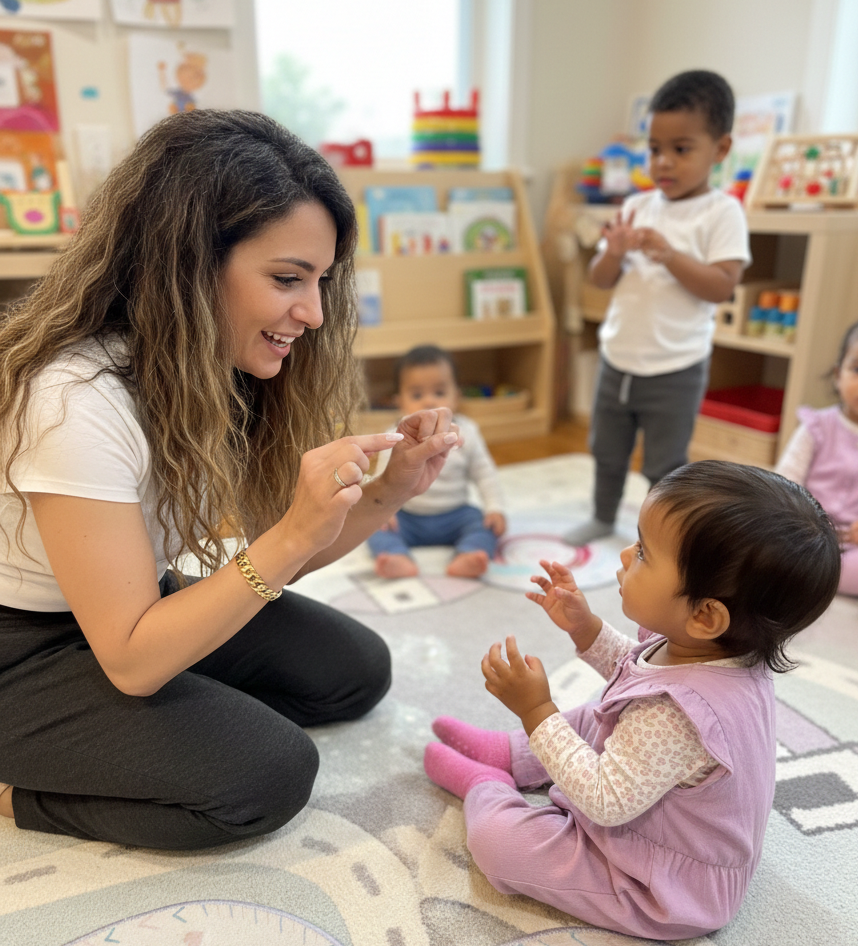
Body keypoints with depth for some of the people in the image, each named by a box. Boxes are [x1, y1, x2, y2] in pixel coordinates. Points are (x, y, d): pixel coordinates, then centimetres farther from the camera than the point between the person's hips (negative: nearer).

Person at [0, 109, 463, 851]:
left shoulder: (227, 368, -8)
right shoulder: (77, 400, -32)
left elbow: (275, 559, -4)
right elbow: (132, 661, -27)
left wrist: (389, 492, -20)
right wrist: (292, 536, -36)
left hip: (146, 605, 7)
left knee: (356, 670, -2)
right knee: (268, 771, -21)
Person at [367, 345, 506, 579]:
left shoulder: (466, 433, -4)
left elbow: (484, 474, 1)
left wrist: (495, 508, -9)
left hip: (454, 515, 1)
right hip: (407, 517, 0)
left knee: (487, 524, -23)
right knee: (377, 528, -24)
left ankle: (465, 559, -46)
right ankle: (400, 560, -48)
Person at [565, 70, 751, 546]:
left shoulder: (721, 212, -9)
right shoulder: (637, 206, 4)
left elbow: (722, 287, -17)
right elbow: (601, 280, 5)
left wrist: (668, 254, -25)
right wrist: (614, 252, -16)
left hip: (675, 370, -5)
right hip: (617, 359, 5)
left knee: (665, 466, 7)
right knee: (607, 452, 21)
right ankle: (602, 517, 43)